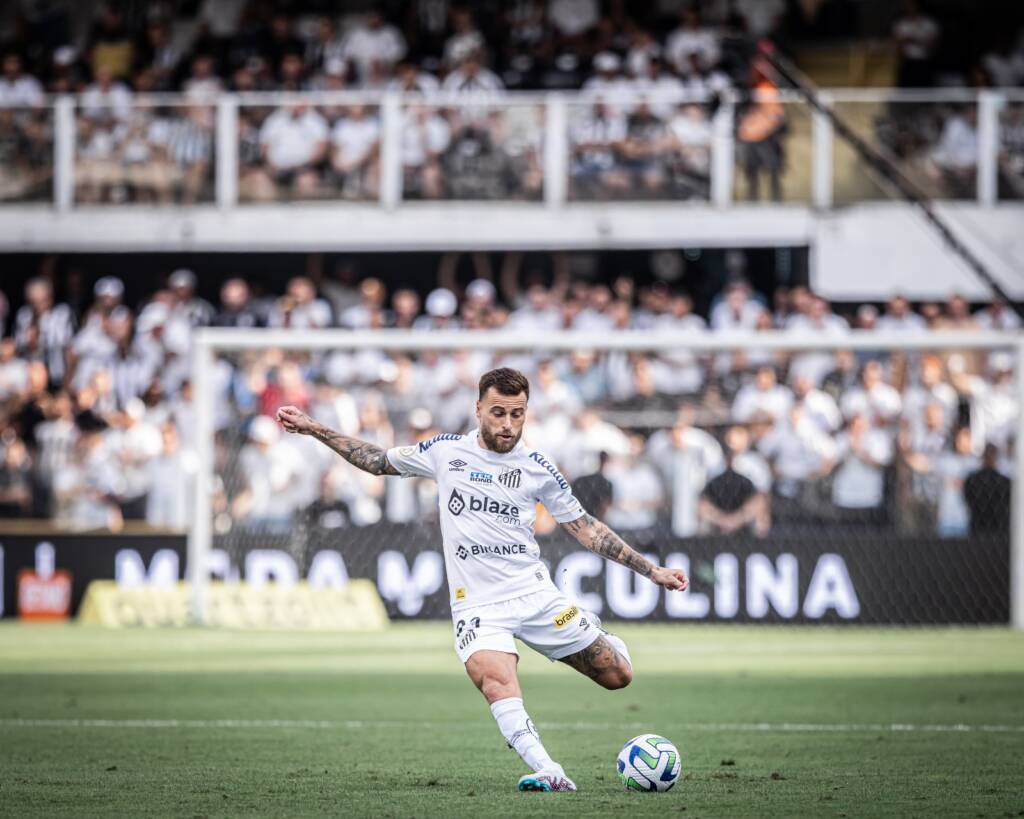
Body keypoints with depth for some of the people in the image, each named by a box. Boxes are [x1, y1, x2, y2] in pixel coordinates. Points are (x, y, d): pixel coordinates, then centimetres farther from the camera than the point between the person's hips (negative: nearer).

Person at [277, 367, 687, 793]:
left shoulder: (538, 468, 2)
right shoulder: (445, 452, 3)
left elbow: (586, 528, 10)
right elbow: (378, 461, 18)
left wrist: (652, 570, 6)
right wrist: (313, 429, 14)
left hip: (536, 595, 2)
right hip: (477, 605, -1)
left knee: (618, 676, 2)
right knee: (492, 678, -33)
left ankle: (595, 634, 37)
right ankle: (548, 774, -43)